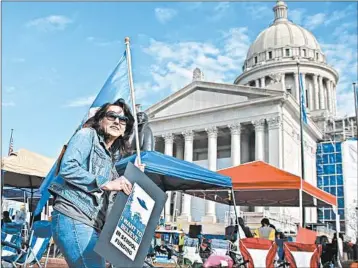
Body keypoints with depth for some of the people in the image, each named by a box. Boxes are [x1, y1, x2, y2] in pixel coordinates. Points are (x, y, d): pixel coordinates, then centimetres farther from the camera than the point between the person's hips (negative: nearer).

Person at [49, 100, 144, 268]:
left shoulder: (112, 155, 23)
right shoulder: (87, 135, 1)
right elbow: (67, 167, -15)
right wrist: (105, 184, -16)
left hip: (93, 224, 9)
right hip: (73, 218, -9)